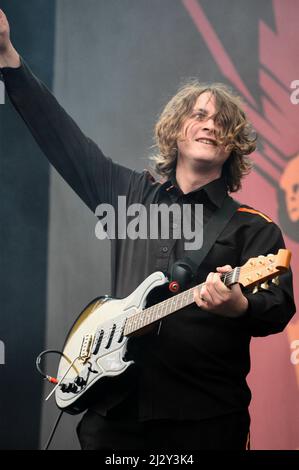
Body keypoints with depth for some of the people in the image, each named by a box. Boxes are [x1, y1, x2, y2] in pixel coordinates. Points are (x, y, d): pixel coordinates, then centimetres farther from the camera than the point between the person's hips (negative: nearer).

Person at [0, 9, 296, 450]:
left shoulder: (253, 227, 2)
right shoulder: (131, 193, 12)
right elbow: (61, 136, 15)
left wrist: (240, 307, -31)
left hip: (205, 416, -3)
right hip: (114, 404, 3)